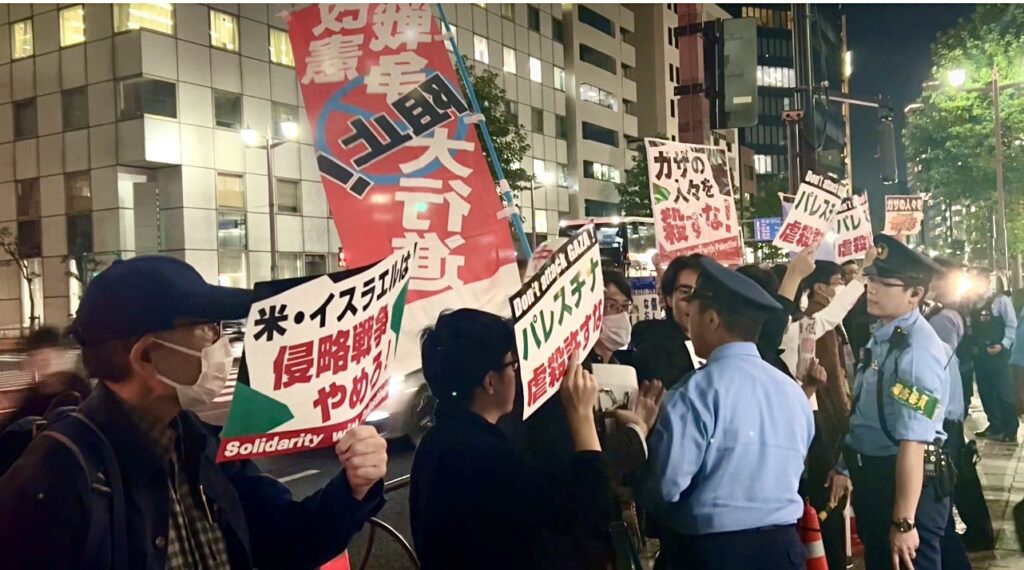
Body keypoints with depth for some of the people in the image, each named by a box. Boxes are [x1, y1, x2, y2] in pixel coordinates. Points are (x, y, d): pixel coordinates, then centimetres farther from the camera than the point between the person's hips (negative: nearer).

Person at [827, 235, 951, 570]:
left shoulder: (916, 348, -24)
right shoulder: (881, 336, 6)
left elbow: (913, 441, -28)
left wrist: (903, 522, -27)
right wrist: (846, 466, 26)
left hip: (906, 483, -9)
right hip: (873, 479, 9)